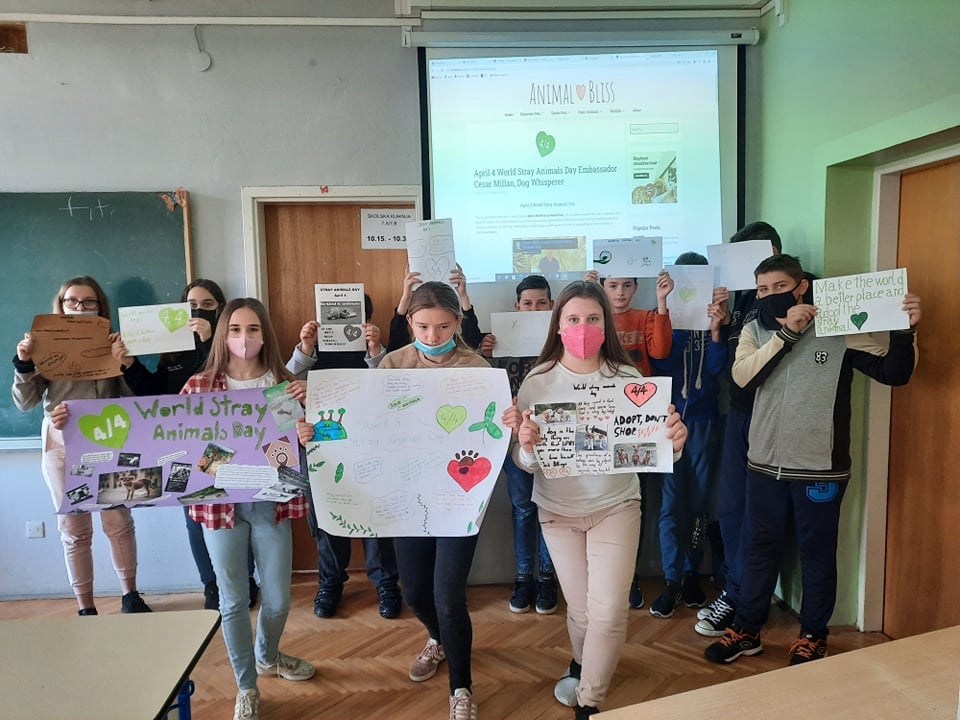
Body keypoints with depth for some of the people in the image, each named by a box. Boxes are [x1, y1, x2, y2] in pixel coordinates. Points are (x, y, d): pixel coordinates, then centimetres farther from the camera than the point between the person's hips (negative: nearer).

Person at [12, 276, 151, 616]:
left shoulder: (112, 343, 4)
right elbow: (25, 402, 1)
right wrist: (24, 363, -13)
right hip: (61, 443, 1)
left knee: (118, 521, 3)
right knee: (74, 529, 7)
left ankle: (130, 595, 23)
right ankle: (85, 608, 20)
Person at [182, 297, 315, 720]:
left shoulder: (285, 385, -1)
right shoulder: (200, 385, -3)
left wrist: (308, 404, -19)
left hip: (272, 503, 1)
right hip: (220, 504, -1)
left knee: (278, 598, 12)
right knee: (233, 599, 10)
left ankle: (267, 657, 45)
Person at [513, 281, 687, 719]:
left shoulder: (628, 378, -10)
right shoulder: (537, 381, -9)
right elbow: (524, 464, -10)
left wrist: (673, 442, -30)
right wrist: (526, 446, -33)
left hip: (616, 506, 0)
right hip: (558, 510, 1)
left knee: (608, 613, -3)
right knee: (581, 609, 14)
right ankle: (582, 665, 48)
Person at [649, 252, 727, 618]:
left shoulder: (713, 318, 3)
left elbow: (716, 367, -5)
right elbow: (661, 363, -11)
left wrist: (714, 329, -18)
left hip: (703, 419, 2)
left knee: (698, 499, 9)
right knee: (671, 501, -2)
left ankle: (691, 573, 22)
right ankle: (672, 581, 6)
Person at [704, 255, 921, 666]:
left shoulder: (838, 330, -6)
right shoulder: (755, 330, 2)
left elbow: (893, 373, -9)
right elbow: (743, 376, -15)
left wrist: (905, 330, -24)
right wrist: (785, 332, -21)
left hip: (820, 466, -3)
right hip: (765, 463, 3)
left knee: (817, 552, 12)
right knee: (759, 548, 15)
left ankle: (813, 636, 32)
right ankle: (746, 630, 30)